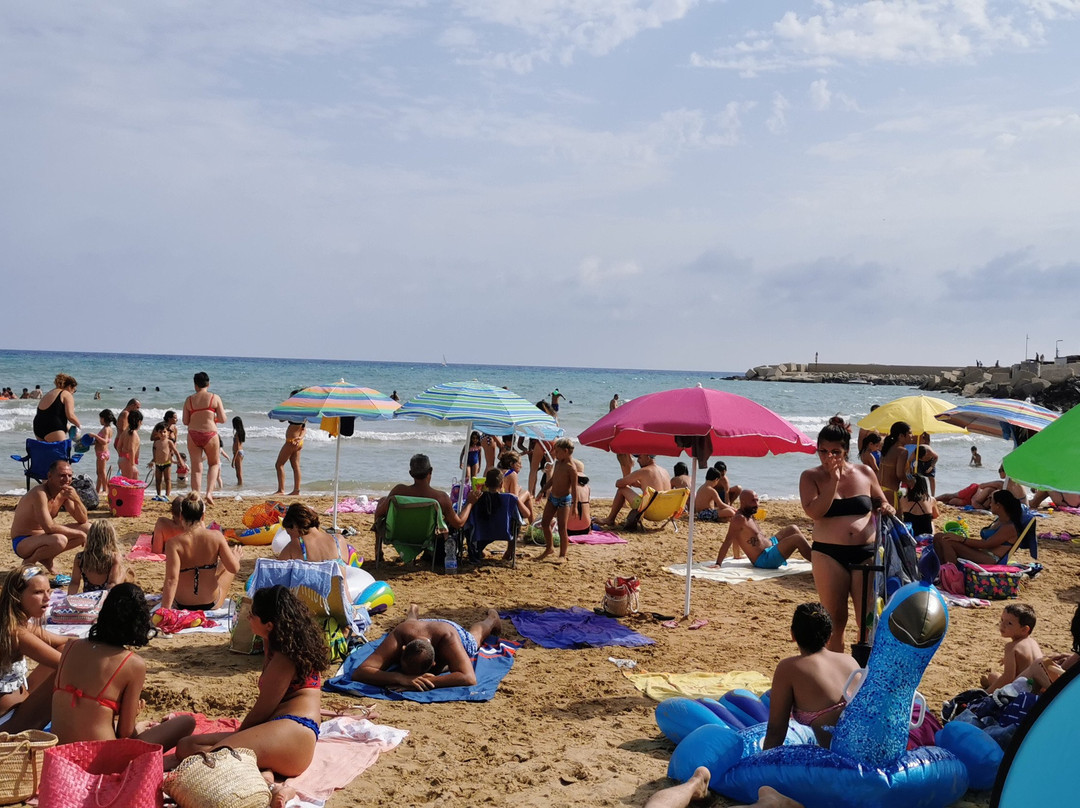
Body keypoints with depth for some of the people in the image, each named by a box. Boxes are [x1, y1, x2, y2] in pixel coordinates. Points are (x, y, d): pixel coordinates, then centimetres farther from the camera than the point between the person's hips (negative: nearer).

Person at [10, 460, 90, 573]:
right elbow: (49, 527, -31)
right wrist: (79, 533, -23)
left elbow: (83, 520, 0)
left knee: (88, 529, 0)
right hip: (23, 542, -8)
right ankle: (29, 562, -7)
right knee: (59, 540, -37)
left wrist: (76, 499, -19)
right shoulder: (40, 493, -26)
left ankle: (47, 559, 9)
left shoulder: (64, 492, -2)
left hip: (44, 536, 8)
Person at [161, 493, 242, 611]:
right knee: (227, 565, 30)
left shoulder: (173, 543, -20)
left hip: (182, 605, 0)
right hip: (211, 604, 0)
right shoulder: (216, 536, -16)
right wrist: (236, 558, 12)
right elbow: (234, 568, -11)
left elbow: (171, 579, -28)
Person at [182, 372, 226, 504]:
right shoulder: (215, 398, -2)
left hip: (193, 435, 1)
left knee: (196, 468, 7)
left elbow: (185, 421, 5)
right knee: (214, 464, 19)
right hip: (210, 434, -1)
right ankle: (209, 492, 2)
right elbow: (223, 420, -3)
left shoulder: (189, 400, 4)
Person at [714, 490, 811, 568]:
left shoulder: (750, 515, 8)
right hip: (764, 560, -11)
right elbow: (728, 541, -26)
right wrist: (718, 564, -29)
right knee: (797, 539, -16)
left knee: (793, 529, 19)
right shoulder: (739, 519, -22)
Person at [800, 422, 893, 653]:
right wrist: (833, 480, -16)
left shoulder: (864, 473, 7)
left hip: (866, 553, 2)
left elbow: (880, 502, 20)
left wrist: (886, 508, -3)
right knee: (835, 619, 5)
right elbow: (814, 511, -15)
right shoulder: (811, 477, 0)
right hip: (829, 555, -1)